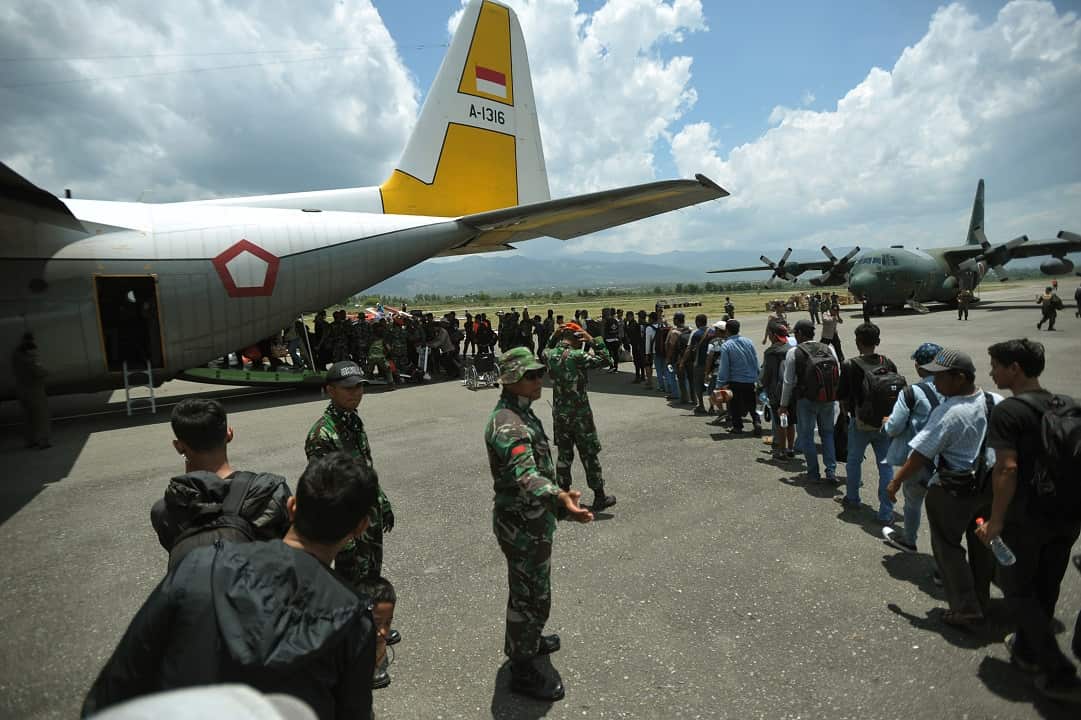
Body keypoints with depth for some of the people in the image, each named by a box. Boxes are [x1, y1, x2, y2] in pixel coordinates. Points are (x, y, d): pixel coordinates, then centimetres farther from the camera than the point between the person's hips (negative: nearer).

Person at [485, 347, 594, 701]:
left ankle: (523, 642, 48)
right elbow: (526, 476, -44)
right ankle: (523, 671, 24)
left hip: (530, 519, 10)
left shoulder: (520, 412, 6)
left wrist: (556, 500, 28)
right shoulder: (508, 424, -28)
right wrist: (561, 500, -60)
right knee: (532, 597, 5)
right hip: (523, 524, -10)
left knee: (527, 590, 27)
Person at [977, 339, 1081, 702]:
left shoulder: (1009, 410, -18)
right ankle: (1027, 649, 36)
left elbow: (1007, 469, -24)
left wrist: (995, 522, -17)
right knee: (1045, 587, 20)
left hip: (1027, 517, -7)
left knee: (1018, 589, 9)